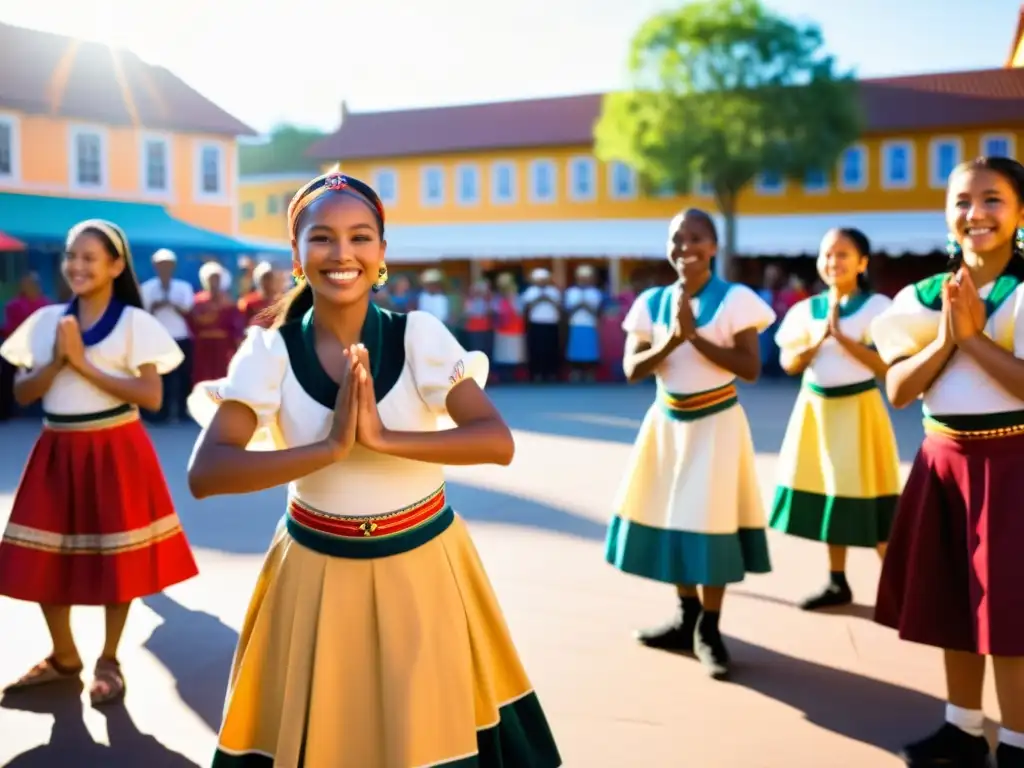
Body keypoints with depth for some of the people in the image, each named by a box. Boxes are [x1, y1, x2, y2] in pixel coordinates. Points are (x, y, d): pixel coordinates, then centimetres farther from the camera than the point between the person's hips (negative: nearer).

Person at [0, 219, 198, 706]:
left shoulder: (134, 322, -5)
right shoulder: (46, 320, 6)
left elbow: (152, 396, -13)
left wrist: (84, 364, -16)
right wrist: (57, 361, -12)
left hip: (114, 450, -4)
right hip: (57, 450, 4)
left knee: (117, 556, 3)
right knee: (43, 558, 7)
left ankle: (109, 661, 21)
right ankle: (64, 657, 27)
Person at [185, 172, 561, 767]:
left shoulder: (420, 336, -9)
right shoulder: (271, 352, -9)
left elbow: (498, 443, -17)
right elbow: (204, 475, -19)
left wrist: (383, 439, -28)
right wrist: (330, 447, -28)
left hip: (424, 565, 0)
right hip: (318, 573, 1)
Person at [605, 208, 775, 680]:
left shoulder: (736, 299, -9)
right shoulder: (651, 302, 2)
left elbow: (751, 369, -14)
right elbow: (632, 370, -4)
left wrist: (696, 337, -20)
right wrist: (671, 339, -20)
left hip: (716, 423, -4)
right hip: (667, 422, 4)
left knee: (709, 523, -2)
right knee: (673, 519, 10)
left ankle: (709, 630, 12)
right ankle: (687, 618, 27)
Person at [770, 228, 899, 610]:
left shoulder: (877, 306, -6)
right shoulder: (805, 309, 6)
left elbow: (888, 365, -13)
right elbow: (788, 363, 2)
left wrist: (841, 336, -18)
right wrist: (818, 339, -14)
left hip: (858, 408, -4)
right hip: (815, 409, 5)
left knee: (863, 495, -5)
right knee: (826, 493, 8)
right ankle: (837, 583, 21)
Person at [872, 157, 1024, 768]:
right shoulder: (925, 295, 5)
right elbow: (898, 391, -1)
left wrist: (974, 334, -17)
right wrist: (946, 338, -13)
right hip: (942, 460, 6)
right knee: (951, 600, 14)